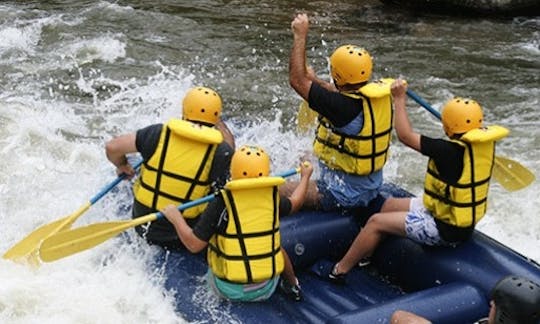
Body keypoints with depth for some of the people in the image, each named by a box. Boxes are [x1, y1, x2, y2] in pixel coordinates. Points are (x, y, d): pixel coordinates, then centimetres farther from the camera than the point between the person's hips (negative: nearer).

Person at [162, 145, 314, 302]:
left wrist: (176, 218, -6)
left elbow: (194, 245, -20)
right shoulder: (273, 198, -8)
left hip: (228, 290, -3)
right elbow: (294, 204, 15)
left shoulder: (221, 204, -20)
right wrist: (305, 177, 31)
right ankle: (292, 287, 44)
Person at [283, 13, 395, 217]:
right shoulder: (380, 96, -5)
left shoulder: (344, 107, -29)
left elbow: (297, 80, -21)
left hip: (344, 195, -9)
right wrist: (316, 80, 30)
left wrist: (300, 36, -13)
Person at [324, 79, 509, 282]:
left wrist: (399, 100, -13)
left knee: (376, 222, -1)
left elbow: (405, 135, -23)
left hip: (445, 229, -9)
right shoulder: (486, 142, -7)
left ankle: (339, 271, 10)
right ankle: (366, 256, 34)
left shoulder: (449, 151, -30)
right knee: (391, 205, 20)